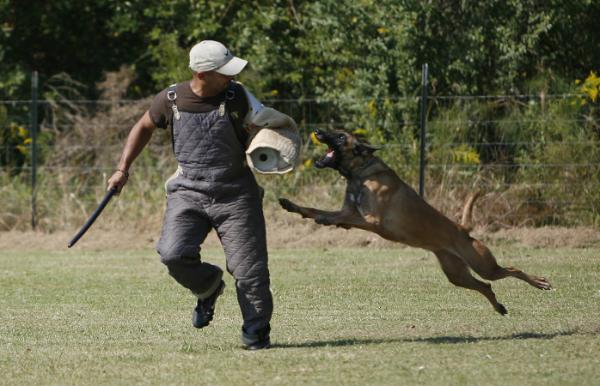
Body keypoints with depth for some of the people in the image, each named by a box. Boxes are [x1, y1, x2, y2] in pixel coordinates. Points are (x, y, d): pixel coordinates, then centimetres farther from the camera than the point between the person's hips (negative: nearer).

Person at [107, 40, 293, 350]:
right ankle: (208, 288, 11)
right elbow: (144, 127, 16)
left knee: (249, 269, -6)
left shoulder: (237, 97, -5)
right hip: (188, 193, 1)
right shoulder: (172, 99, -2)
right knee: (173, 254, -20)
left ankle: (256, 334, 12)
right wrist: (123, 170, 15)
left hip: (235, 194, -1)